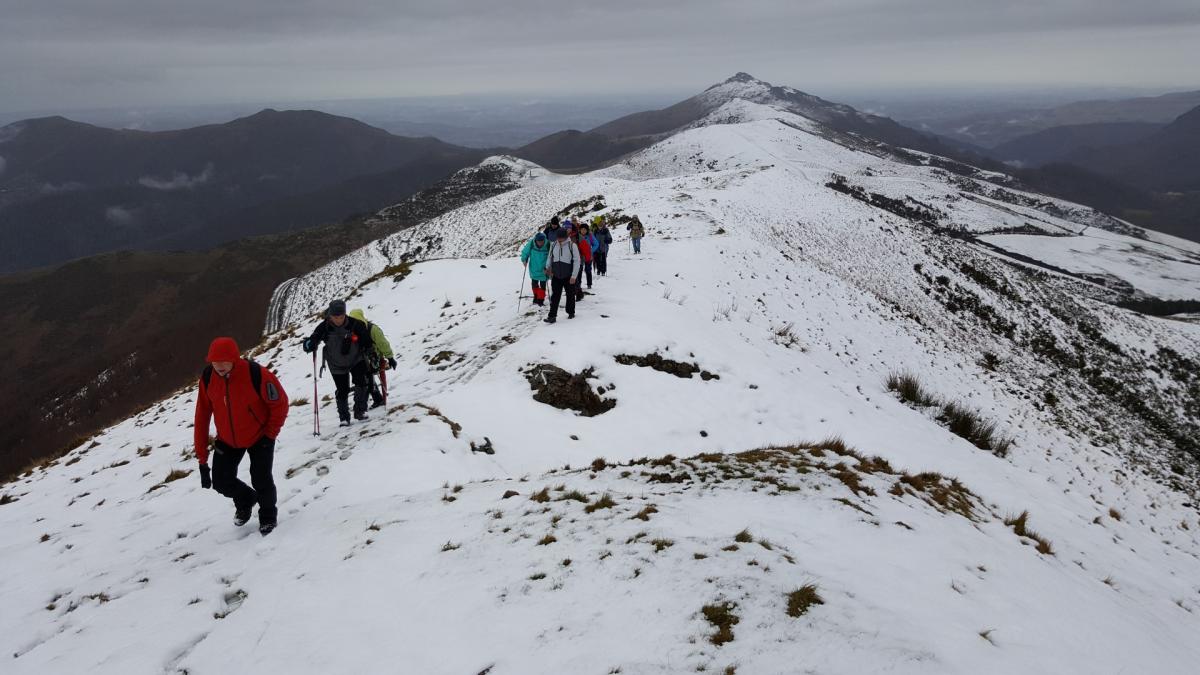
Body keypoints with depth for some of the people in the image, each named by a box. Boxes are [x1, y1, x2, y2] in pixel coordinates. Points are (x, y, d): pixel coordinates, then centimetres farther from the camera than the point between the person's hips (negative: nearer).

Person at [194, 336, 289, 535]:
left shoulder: (257, 375, -30)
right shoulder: (208, 377, -17)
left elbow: (280, 403, -16)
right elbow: (202, 416, -10)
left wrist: (270, 434, -15)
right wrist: (202, 456, -9)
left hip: (259, 437, -4)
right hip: (227, 441, 4)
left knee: (260, 480, -6)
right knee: (221, 482, 4)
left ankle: (268, 515, 25)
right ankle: (245, 500, 39)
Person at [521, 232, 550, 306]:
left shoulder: (548, 245, -20)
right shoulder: (531, 244, -15)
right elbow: (525, 252, 0)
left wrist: (547, 267, -21)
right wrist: (524, 260, -12)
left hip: (543, 270, -2)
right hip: (534, 268, 2)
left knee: (542, 285, 4)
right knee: (534, 283, 16)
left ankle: (541, 299, 19)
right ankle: (536, 297, 36)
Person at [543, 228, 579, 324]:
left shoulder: (572, 246, -10)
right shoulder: (553, 245, 2)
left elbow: (577, 261, -9)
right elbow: (549, 257, 17)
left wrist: (574, 276, -13)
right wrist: (548, 267, 3)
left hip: (569, 276, -3)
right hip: (556, 276, 3)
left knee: (570, 295, 12)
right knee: (555, 296, -1)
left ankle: (571, 312, 29)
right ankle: (552, 316, -2)